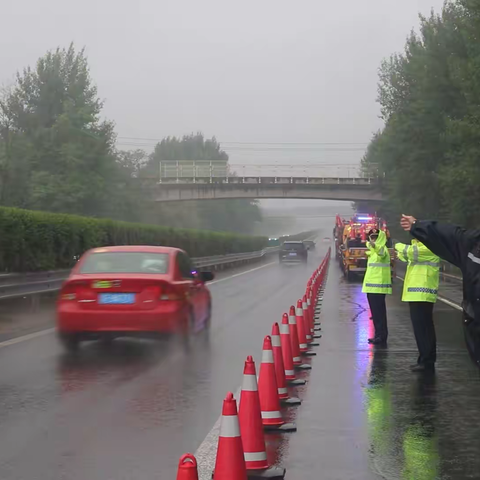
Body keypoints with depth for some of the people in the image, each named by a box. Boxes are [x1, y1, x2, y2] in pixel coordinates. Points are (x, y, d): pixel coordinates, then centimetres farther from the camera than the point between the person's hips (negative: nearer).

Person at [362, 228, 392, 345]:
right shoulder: (373, 250, 16)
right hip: (371, 286, 10)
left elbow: (381, 253, -39)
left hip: (378, 286, -10)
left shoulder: (382, 248, -14)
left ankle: (381, 336, -8)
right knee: (375, 312, 14)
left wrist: (374, 246, -58)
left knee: (379, 312, -9)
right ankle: (378, 335, 20)